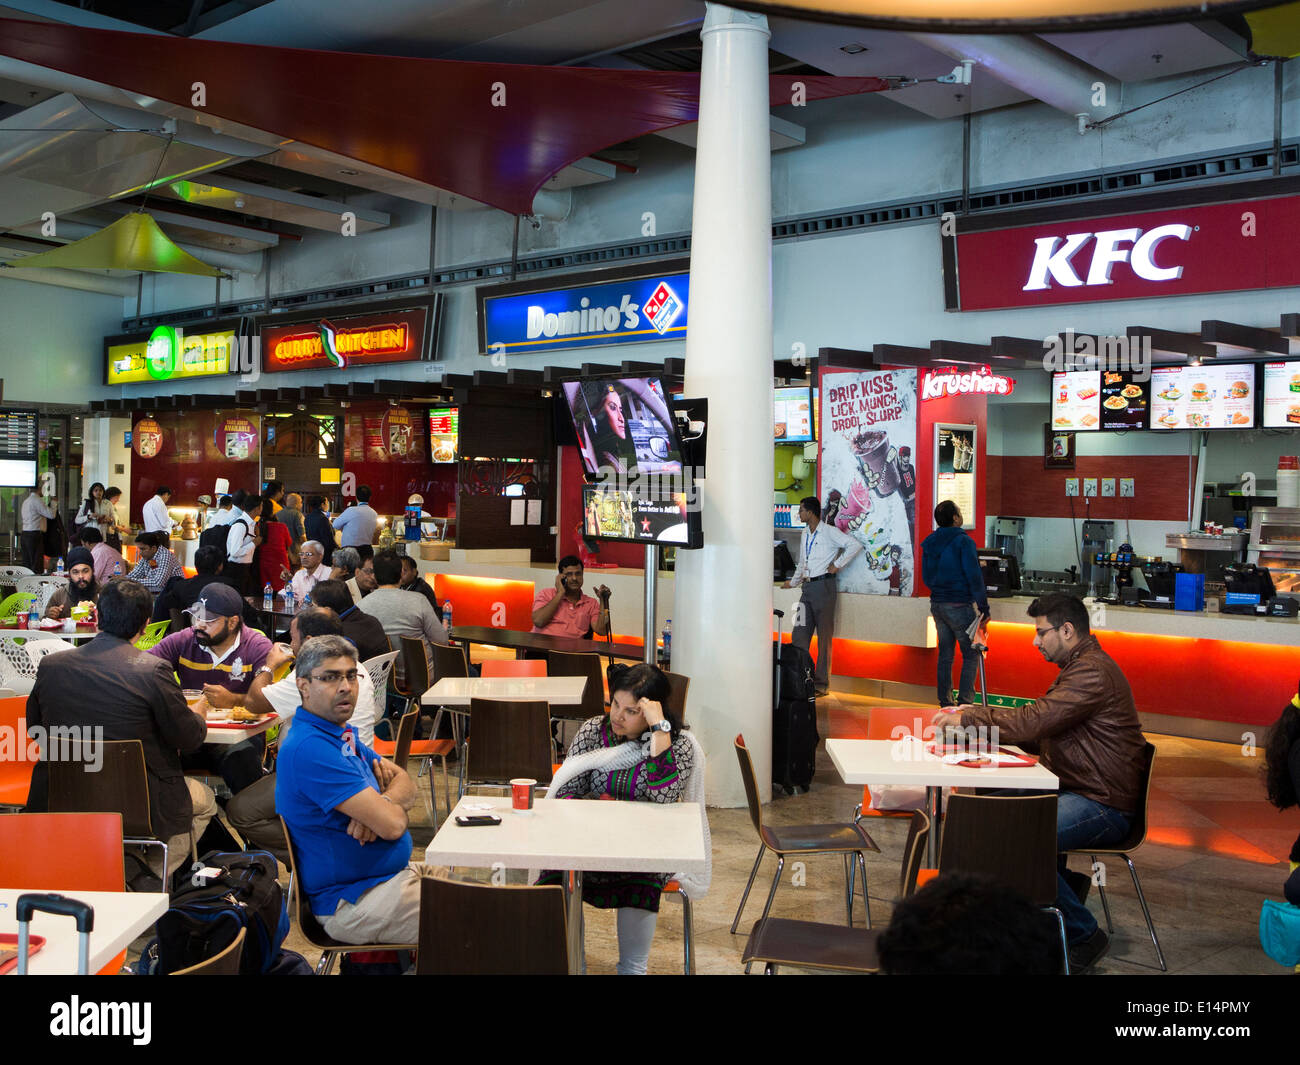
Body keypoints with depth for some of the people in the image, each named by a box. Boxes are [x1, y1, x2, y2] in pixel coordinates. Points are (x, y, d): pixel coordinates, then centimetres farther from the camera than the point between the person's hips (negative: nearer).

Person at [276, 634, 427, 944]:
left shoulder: (341, 733, 11)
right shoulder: (308, 748, -23)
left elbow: (405, 781, 9)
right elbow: (393, 825, -26)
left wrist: (383, 803, -14)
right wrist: (395, 807, -2)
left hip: (396, 873, 10)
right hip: (352, 903, -10)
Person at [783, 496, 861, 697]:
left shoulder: (829, 531, -6)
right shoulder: (805, 533, 18)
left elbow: (855, 545, -14)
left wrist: (838, 564, -11)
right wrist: (793, 582, 33)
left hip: (823, 586, -7)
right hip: (807, 587, 7)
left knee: (824, 637, -2)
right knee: (799, 635, 3)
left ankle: (821, 683, 1)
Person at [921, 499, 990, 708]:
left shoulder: (929, 544, 8)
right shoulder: (963, 541, -12)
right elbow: (974, 576, -15)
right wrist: (983, 607, -12)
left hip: (937, 605, 7)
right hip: (960, 605, -7)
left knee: (945, 654, 13)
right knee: (971, 655, 1)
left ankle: (945, 701, 15)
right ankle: (964, 701, -4)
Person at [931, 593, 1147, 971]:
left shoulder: (1092, 673, -20)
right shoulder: (1080, 666, 15)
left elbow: (1032, 722, -25)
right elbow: (1038, 720, 15)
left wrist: (967, 718, -14)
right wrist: (974, 714, 5)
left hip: (1103, 807, -10)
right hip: (1075, 791, 10)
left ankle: (1084, 935, -8)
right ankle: (1064, 882, 14)